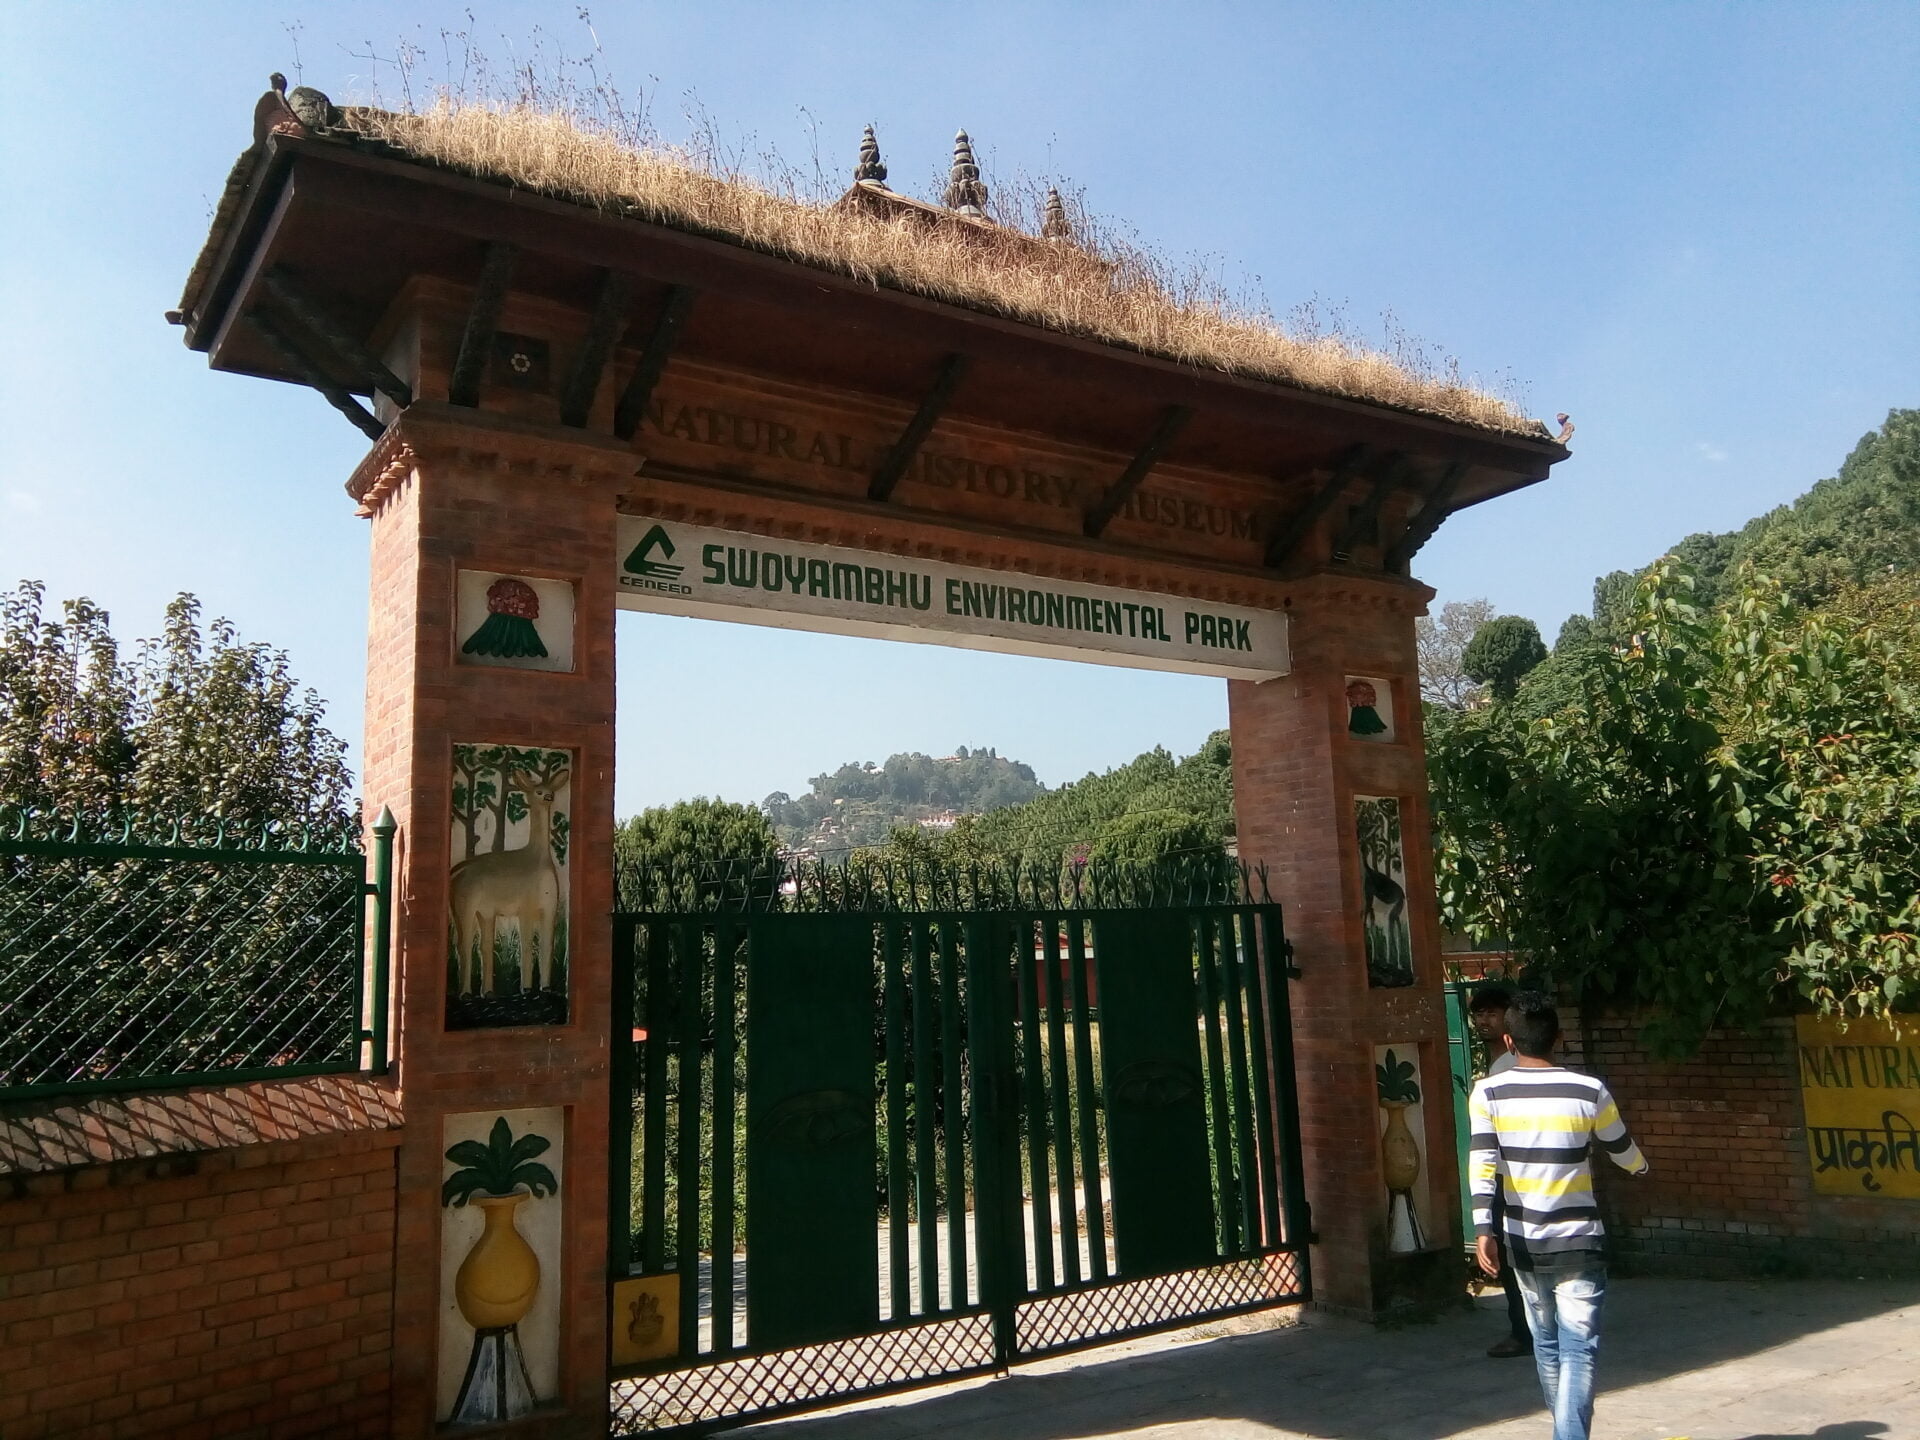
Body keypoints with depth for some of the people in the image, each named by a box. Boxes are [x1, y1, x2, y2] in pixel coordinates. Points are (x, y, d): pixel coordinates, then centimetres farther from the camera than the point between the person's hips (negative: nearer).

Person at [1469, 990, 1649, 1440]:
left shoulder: (1488, 1093, -5)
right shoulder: (1589, 1091, -6)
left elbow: (1484, 1164, -14)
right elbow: (1624, 1153, 10)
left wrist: (1483, 1230, -14)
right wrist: (1642, 1168, 33)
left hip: (1523, 1241, 2)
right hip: (1578, 1240, -2)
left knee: (1546, 1343, 18)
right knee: (1578, 1349, -2)